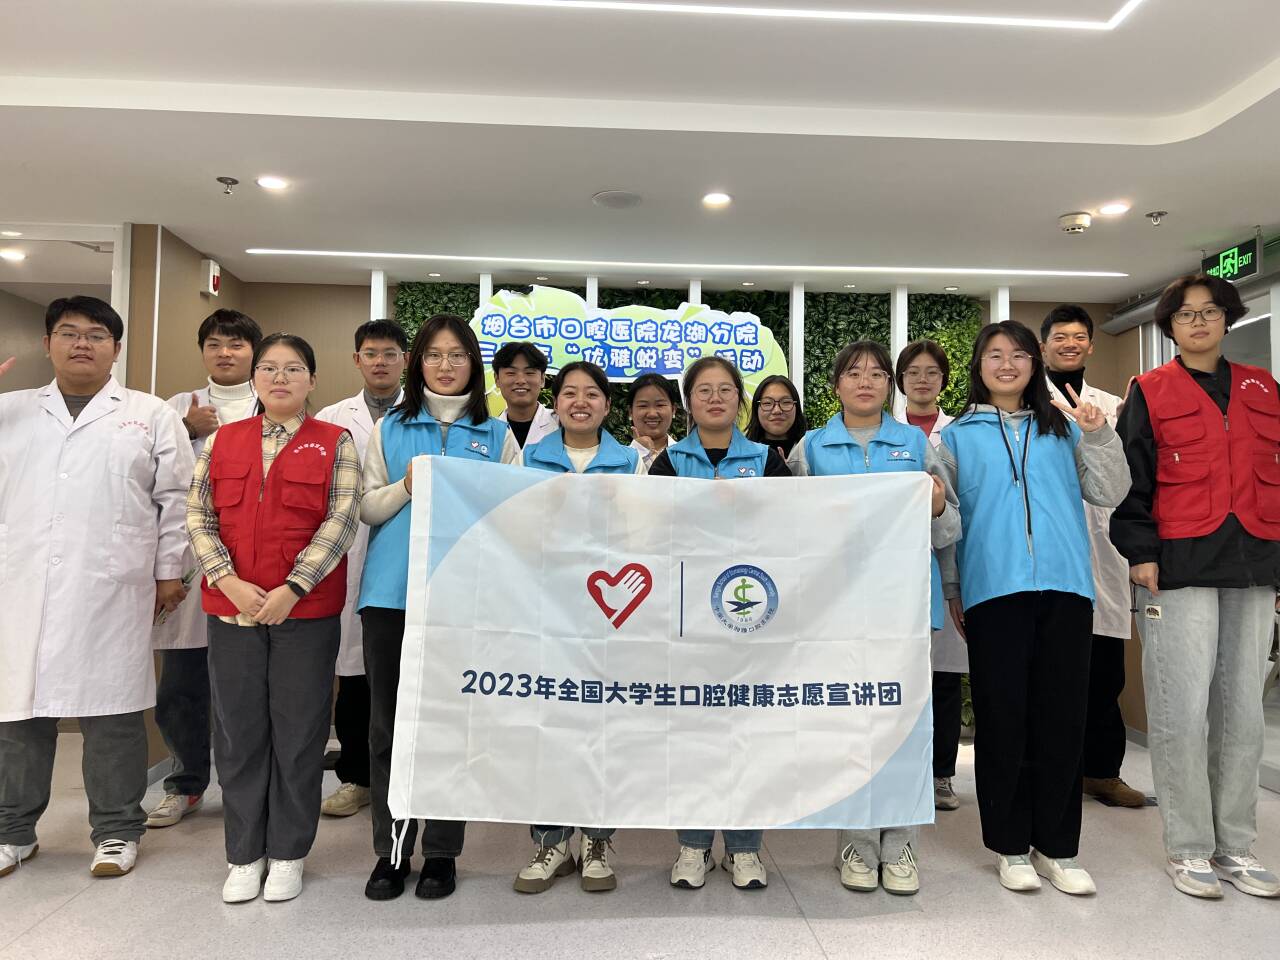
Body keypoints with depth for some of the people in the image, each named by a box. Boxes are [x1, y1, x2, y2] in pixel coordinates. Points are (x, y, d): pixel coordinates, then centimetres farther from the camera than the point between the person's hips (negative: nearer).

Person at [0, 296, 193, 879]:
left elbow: (175, 499, 4)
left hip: (112, 590, -3)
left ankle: (116, 831, 16)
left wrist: (169, 570, -2)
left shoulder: (150, 415, 8)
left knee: (112, 711, 3)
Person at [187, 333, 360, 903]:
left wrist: (291, 589, -15)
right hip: (232, 607, 3)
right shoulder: (221, 441, 10)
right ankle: (244, 856, 25)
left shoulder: (335, 443, 1)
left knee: (299, 732, 5)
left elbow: (341, 521, -8)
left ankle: (287, 854, 22)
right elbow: (199, 518, 4)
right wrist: (229, 582, -10)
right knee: (238, 732, 10)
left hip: (307, 610, -2)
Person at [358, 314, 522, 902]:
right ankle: (390, 850, 21)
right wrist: (406, 487, -9)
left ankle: (442, 851, 19)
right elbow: (367, 507, 8)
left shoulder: (496, 434, 9)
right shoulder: (390, 428, 12)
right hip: (392, 589, 1)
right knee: (388, 720, 6)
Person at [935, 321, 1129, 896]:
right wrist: (951, 589, 5)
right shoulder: (958, 436, 11)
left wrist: (1099, 436, -1)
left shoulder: (1062, 429, 16)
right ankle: (1011, 846, 16)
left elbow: (1110, 494, 12)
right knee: (1002, 718, 2)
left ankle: (1057, 847, 18)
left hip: (1065, 587, 2)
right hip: (993, 590, -1)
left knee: (1063, 717, 4)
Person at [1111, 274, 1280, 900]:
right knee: (1183, 709, -4)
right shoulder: (1149, 392, 5)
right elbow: (1131, 477, 0)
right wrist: (1141, 553, -8)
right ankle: (1188, 848, 9)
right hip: (1180, 567, -4)